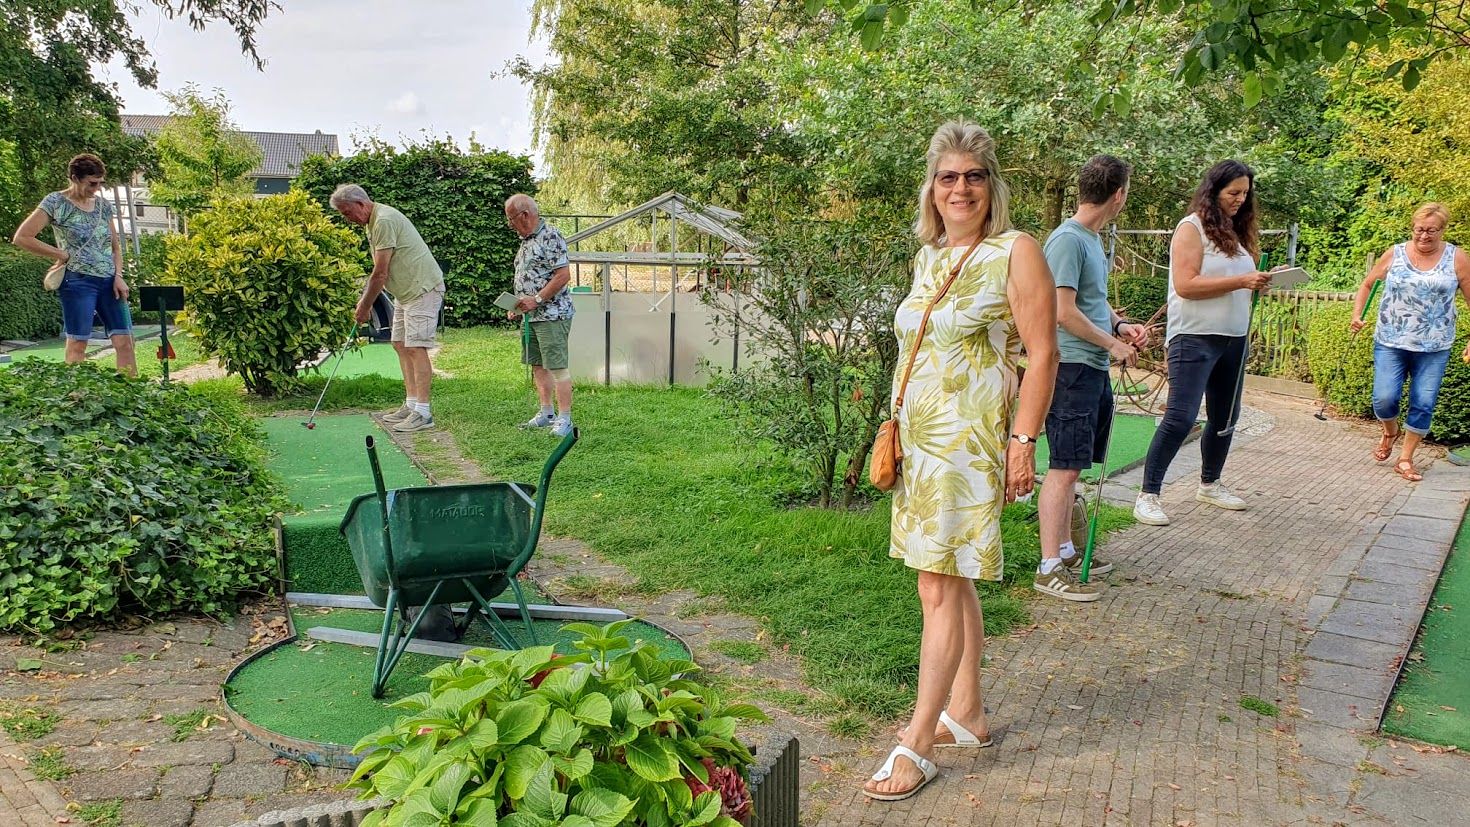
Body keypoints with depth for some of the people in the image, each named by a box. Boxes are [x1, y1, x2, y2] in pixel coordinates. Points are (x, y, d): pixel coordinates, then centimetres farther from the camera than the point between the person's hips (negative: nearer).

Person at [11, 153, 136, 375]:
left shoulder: (103, 205, 12)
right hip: (78, 281, -5)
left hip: (109, 282, 5)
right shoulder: (56, 202, -3)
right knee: (77, 343, -5)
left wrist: (118, 276, 5)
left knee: (125, 341, -2)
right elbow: (21, 238, -6)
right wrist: (61, 254, -7)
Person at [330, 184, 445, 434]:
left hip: (422, 288, -11)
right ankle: (411, 405, 14)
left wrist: (364, 306, -9)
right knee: (401, 345, 10)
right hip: (405, 291, 11)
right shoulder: (373, 222, 14)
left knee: (415, 347, -13)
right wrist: (364, 301, 14)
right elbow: (379, 272, 20)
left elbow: (380, 274, -19)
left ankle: (423, 413, -14)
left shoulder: (384, 221, -19)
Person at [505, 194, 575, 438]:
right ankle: (546, 414, 22)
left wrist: (537, 299, -20)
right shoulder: (527, 240, 18)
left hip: (552, 314, -10)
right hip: (531, 316, 10)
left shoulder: (550, 237, -12)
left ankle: (565, 420, -6)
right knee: (537, 365, 13)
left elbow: (563, 275, -19)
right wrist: (517, 307, 13)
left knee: (558, 366, -9)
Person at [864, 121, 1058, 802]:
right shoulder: (928, 259, 14)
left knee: (940, 586, -6)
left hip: (968, 441, -7)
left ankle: (917, 745, 3)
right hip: (920, 439, 7)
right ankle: (967, 713, 28)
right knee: (951, 580, 14)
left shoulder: (1015, 253, -6)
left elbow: (1042, 355, -11)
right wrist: (894, 431, 17)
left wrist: (1023, 443, -16)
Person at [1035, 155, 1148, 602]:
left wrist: (1121, 325, 9)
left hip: (1094, 368, 10)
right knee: (1064, 468, -7)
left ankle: (1066, 551, 25)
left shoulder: (1092, 239, 16)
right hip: (1070, 367, -10)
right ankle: (1049, 568, -2)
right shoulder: (1067, 239, -14)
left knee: (1073, 466, 15)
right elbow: (1064, 312, -19)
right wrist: (1113, 343, -9)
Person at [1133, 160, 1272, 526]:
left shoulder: (1235, 231, 15)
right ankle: (1148, 496, -7)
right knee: (1180, 418, -13)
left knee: (1224, 417, 14)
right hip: (1194, 337, -8)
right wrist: (1240, 281, -21)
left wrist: (1260, 281, 1)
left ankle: (1210, 484, 32)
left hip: (1233, 338, 8)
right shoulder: (1192, 228, -8)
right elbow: (1186, 285, -18)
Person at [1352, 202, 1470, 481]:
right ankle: (1390, 431, 26)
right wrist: (1356, 314, -4)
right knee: (1384, 398, -8)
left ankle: (1405, 458, 16)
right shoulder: (1394, 254, 1)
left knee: (1423, 405, 1)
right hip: (1390, 343, 0)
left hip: (1433, 349, 0)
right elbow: (1367, 285, 12)